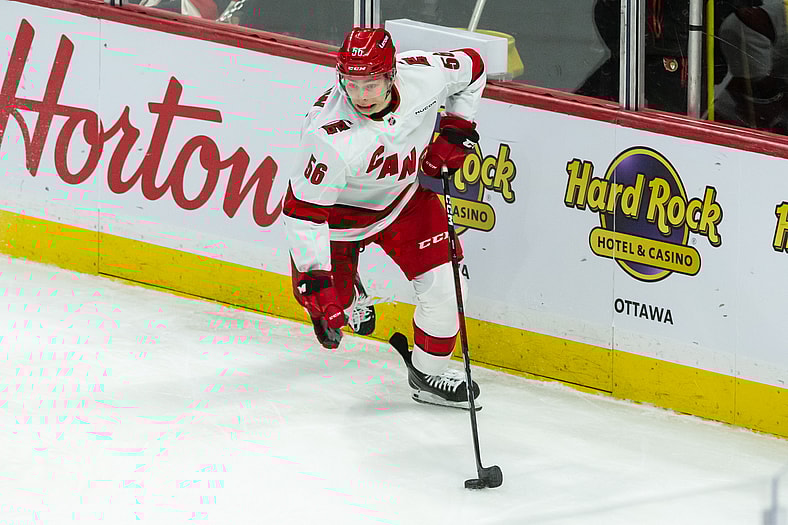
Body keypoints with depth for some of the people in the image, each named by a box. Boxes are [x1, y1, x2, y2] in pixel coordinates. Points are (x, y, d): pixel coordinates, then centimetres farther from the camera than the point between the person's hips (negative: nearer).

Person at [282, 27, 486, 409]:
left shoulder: (424, 74, -28)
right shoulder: (329, 135, -40)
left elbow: (471, 67, -3)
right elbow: (303, 209, -32)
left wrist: (456, 130, -6)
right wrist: (314, 278, -34)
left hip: (404, 196, 3)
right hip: (340, 209, -3)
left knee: (444, 287, -5)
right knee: (329, 304, 5)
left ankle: (428, 374, 19)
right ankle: (349, 289, 43)